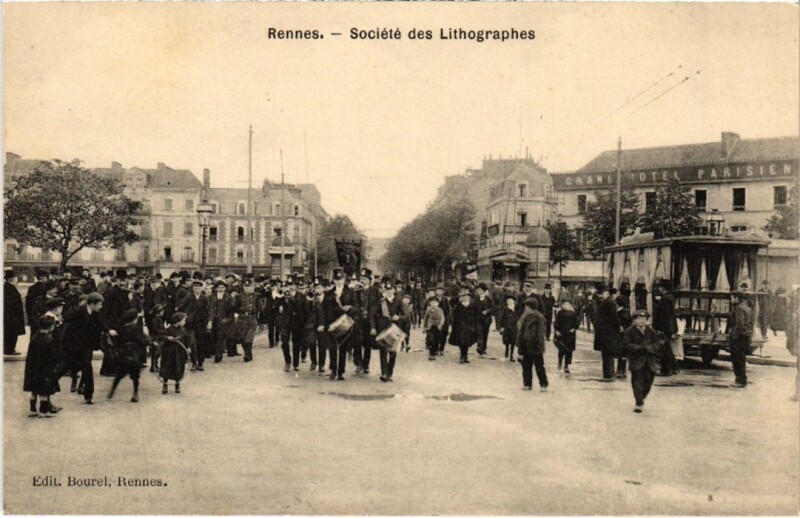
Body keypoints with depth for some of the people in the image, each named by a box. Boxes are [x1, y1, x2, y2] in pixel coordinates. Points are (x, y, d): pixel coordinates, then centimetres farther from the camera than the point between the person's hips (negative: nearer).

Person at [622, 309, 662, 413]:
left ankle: (641, 398, 30)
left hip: (650, 361, 4)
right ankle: (639, 403, -3)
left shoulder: (651, 331, 9)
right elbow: (626, 345, -9)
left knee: (648, 381, 7)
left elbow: (657, 343, 7)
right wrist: (641, 348, -17)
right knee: (638, 382, -6)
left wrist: (649, 348, -14)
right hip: (637, 361, -4)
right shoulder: (629, 331, -2)